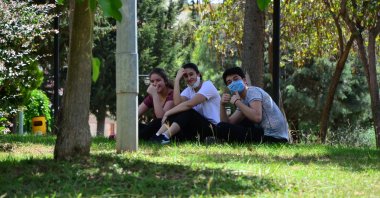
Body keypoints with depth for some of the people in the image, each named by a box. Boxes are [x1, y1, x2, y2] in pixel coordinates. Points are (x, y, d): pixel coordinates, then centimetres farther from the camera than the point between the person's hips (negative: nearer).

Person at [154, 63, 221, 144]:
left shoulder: (207, 85, -8)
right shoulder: (188, 90, 12)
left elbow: (189, 104, -24)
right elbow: (177, 103, -13)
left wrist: (168, 113, -23)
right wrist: (177, 80, -10)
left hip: (212, 128, -6)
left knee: (187, 111, -30)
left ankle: (166, 136, -44)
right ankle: (158, 135, -33)